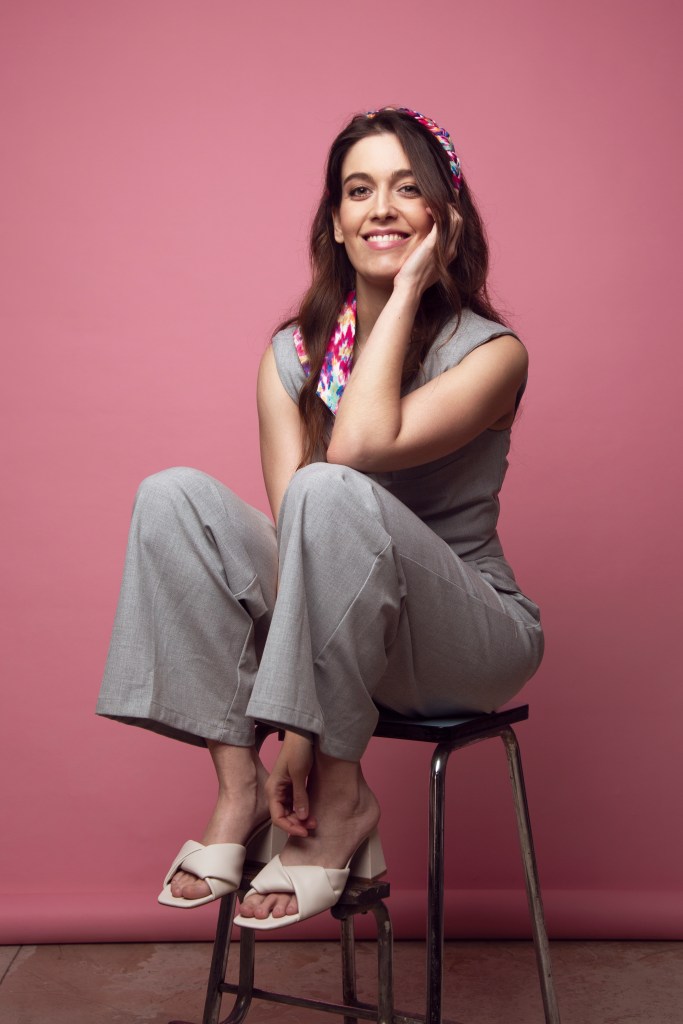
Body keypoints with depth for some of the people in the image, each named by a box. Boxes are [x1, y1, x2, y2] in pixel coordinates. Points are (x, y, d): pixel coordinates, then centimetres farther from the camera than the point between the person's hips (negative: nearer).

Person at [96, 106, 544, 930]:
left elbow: (360, 446, -29)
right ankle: (240, 786, -16)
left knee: (333, 490, -32)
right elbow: (291, 537, -11)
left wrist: (408, 289, -18)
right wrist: (297, 737, -20)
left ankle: (343, 801, -19)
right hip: (331, 635, 4)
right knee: (174, 496, -17)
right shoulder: (293, 355, 1)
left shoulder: (491, 352, -9)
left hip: (470, 639, -4)